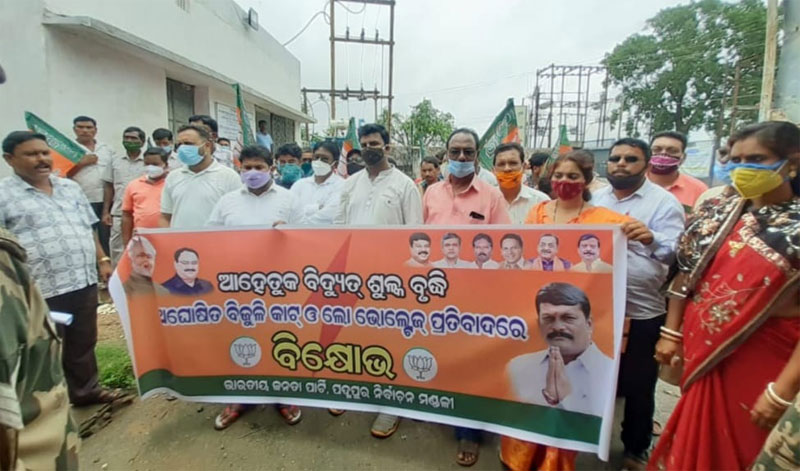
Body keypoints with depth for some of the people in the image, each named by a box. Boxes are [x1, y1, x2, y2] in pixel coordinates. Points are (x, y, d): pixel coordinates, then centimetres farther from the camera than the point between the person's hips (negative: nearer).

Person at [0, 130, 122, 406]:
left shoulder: (70, 188, 11)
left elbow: (88, 228, 17)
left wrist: (103, 260, 11)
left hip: (85, 282, 6)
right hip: (42, 291, -5)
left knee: (84, 343, 19)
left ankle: (86, 390, 37)